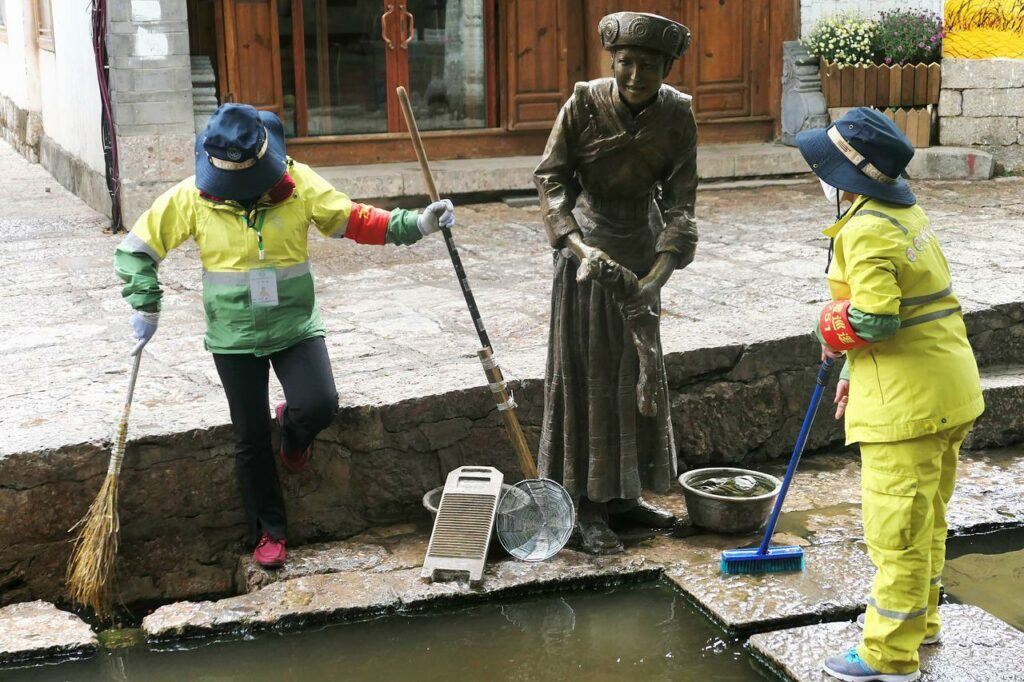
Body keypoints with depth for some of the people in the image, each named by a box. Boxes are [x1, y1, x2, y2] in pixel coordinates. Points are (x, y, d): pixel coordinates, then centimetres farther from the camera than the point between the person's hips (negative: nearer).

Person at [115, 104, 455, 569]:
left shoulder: (297, 183, -7)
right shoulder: (192, 197, -9)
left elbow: (353, 221, -2)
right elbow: (136, 249, 0)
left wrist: (416, 224, -13)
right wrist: (145, 308, -7)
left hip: (296, 325, 0)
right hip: (234, 336, 0)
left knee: (319, 406, -21)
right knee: (251, 438, 6)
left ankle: (293, 431, 18)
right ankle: (268, 532, 25)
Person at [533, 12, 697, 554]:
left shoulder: (677, 116, -8)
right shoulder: (584, 104, -16)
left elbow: (679, 201, -9)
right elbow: (550, 179, -13)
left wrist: (660, 272, -22)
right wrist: (578, 247, -27)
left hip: (642, 250, 4)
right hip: (587, 245, -4)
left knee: (639, 372, 12)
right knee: (586, 372, -2)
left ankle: (623, 494, 27)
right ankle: (587, 506, 6)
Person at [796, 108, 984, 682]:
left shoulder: (867, 230, -19)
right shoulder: (908, 212, 12)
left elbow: (874, 318, -29)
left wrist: (832, 331, -7)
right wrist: (856, 371, 22)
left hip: (908, 403, -10)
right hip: (950, 392, 10)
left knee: (897, 529, -1)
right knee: (927, 518, 23)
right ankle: (920, 620, 39)